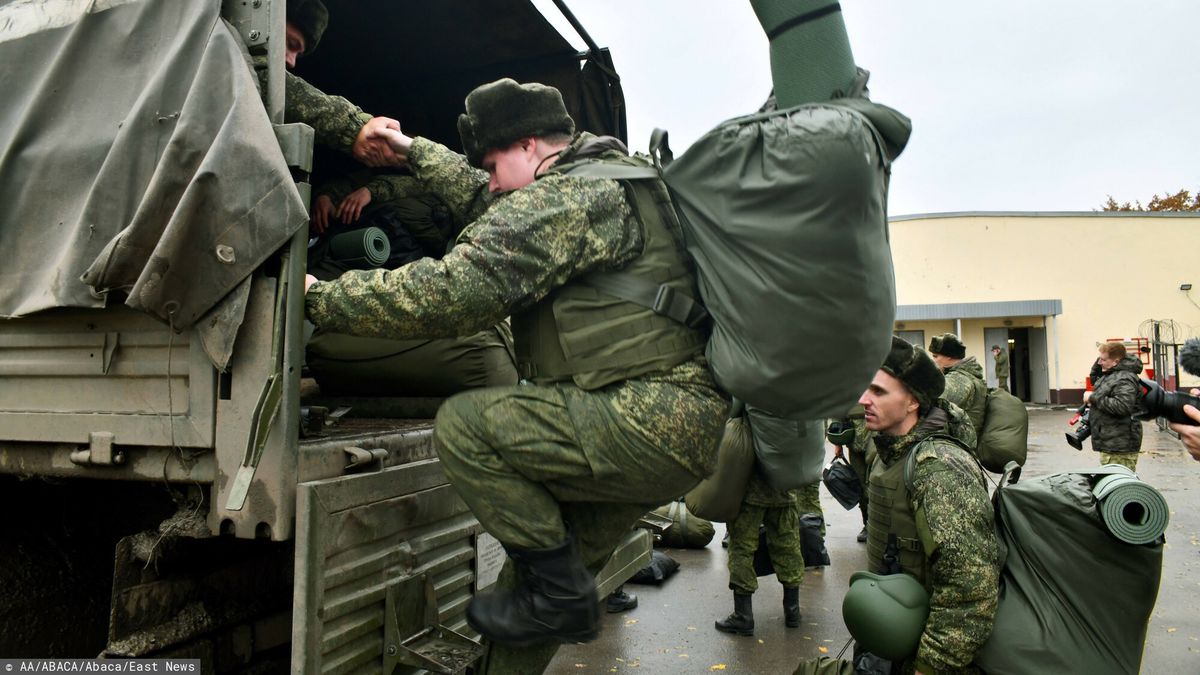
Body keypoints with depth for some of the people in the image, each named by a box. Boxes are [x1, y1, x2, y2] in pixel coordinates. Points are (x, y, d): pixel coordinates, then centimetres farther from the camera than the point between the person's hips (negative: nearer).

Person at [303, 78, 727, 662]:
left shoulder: (562, 197, -11)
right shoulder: (611, 179, 22)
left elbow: (452, 293, -18)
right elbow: (494, 211, 32)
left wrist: (321, 298, -7)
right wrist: (414, 152, 37)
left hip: (648, 425, -11)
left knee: (463, 427, -12)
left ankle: (560, 593, -1)